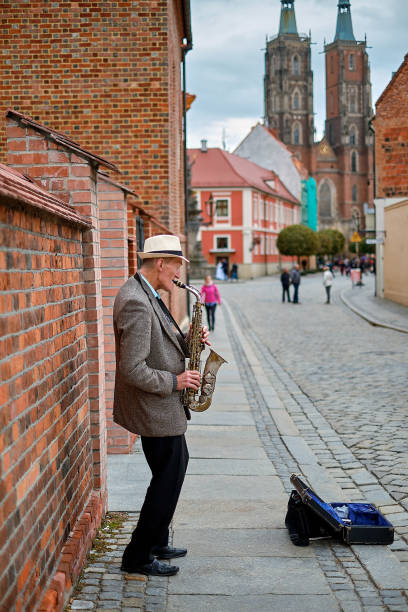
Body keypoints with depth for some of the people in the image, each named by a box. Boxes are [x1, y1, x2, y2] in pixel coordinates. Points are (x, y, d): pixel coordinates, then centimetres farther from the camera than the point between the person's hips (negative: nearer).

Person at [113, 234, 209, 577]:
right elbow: (133, 369, -29)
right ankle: (137, 558, 13)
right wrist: (175, 381, -18)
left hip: (163, 405, 11)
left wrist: (187, 341, 0)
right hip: (154, 408, -10)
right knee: (168, 478, 0)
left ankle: (156, 543, 33)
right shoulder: (135, 302, -25)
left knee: (176, 466, 20)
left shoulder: (146, 295, 9)